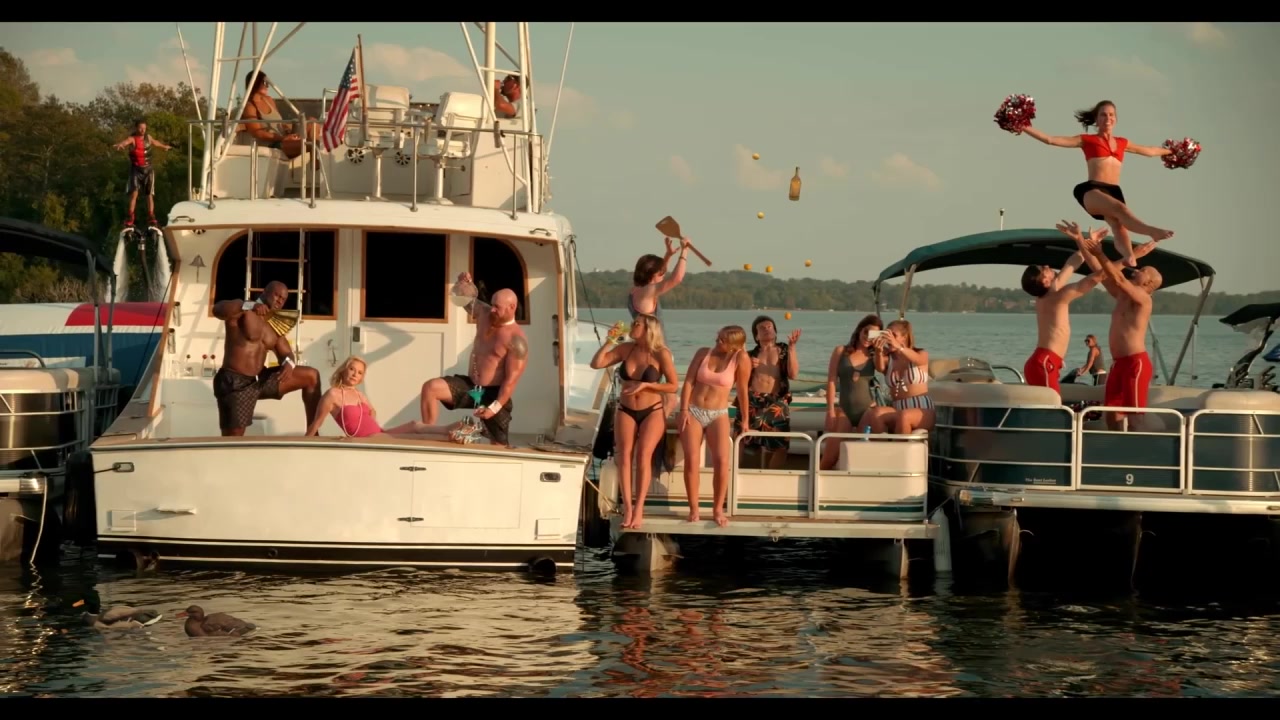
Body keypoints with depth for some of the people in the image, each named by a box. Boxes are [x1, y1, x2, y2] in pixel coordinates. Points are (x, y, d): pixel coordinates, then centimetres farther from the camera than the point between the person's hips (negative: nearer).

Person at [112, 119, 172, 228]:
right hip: (136, 169, -5)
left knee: (150, 194, 4)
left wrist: (164, 146, 48)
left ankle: (151, 217, 9)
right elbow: (126, 141, -39)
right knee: (134, 193, -13)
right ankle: (130, 218, -13)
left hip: (148, 169, 5)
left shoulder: (148, 137, 4)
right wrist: (120, 145, -64)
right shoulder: (132, 139, -15)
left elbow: (155, 142, 28)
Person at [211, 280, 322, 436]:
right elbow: (217, 310, -29)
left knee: (311, 376, 5)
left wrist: (289, 363, -14)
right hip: (235, 383, -7)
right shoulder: (242, 311, -9)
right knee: (232, 439, -11)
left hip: (261, 380, 7)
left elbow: (286, 353, 12)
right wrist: (250, 305, -44)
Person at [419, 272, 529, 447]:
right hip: (470, 385, 6)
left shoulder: (517, 340, -20)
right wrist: (463, 283, -9)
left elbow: (511, 379, -21)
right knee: (430, 387, -16)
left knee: (500, 446, 1)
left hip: (493, 393, -6)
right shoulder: (485, 314, 0)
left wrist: (495, 407, -25)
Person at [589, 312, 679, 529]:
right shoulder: (626, 349, -1)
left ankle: (638, 510, -16)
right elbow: (596, 364, -3)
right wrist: (609, 342, -11)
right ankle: (627, 507, -11)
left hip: (652, 412, -3)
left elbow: (673, 386, -9)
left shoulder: (661, 354, -11)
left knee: (643, 456, -16)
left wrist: (645, 385, -19)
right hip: (626, 411, 3)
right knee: (624, 456, -11)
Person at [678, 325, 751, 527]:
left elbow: (742, 390, 0)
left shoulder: (740, 359, -4)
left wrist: (745, 419, 4)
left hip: (718, 414, -1)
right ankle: (693, 509, -6)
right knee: (692, 459, -15)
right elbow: (688, 382, 1)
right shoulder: (703, 353, 4)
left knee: (722, 461, -20)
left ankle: (718, 509, -6)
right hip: (693, 411, 1)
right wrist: (684, 410, -8)